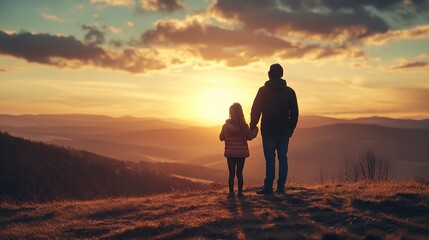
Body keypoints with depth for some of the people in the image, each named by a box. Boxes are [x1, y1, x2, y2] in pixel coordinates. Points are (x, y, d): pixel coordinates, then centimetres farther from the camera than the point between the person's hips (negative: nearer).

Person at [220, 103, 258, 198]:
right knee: (239, 173, 5)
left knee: (231, 173, 6)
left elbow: (221, 137, 3)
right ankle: (240, 192, 6)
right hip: (241, 153, 0)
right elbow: (249, 137, 5)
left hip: (230, 153, 0)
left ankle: (231, 192, 5)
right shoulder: (244, 126, -7)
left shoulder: (226, 126, -6)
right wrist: (255, 130, 20)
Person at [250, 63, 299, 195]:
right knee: (283, 159, 8)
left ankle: (268, 188, -4)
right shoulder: (289, 91, 5)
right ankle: (281, 187, 6)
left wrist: (252, 127, 5)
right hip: (284, 132, 2)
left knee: (270, 159, -2)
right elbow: (294, 113, 7)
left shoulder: (263, 91, -2)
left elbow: (255, 111, -4)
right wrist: (291, 129, 15)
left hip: (268, 131, -2)